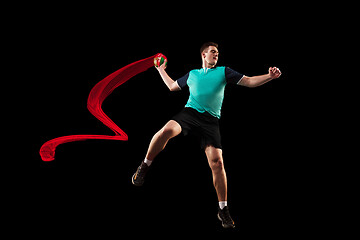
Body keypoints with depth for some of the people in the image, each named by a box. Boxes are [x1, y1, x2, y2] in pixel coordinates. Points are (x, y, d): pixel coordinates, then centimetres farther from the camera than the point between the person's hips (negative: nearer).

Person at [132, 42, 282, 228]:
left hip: (210, 120, -1)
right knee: (167, 130, -32)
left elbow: (249, 82, 11)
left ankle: (223, 210, 0)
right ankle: (144, 166, -10)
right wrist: (161, 70, 41)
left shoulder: (223, 72, 17)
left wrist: (269, 76, -3)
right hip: (190, 113, 1)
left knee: (217, 162, -13)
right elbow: (172, 86, 39)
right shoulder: (192, 74, 23)